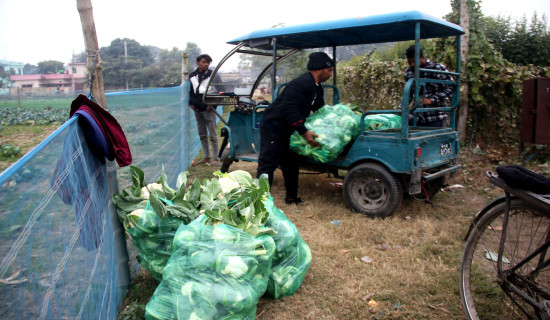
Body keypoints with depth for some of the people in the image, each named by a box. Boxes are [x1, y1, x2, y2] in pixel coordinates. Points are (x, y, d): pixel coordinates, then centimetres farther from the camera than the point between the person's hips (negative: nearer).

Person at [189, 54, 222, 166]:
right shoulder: (192, 76, 12)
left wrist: (211, 105, -11)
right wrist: (191, 103, 6)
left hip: (208, 109, -6)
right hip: (197, 109, 6)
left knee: (212, 135, -4)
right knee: (202, 135, 11)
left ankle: (215, 159, 3)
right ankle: (206, 157, 21)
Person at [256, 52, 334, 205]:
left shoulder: (317, 88, 11)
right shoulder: (300, 84, -24)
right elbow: (289, 110, -30)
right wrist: (304, 132, -33)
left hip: (286, 131, 11)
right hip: (273, 127, -11)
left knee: (291, 163, 16)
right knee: (267, 165, -7)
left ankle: (291, 197, 28)